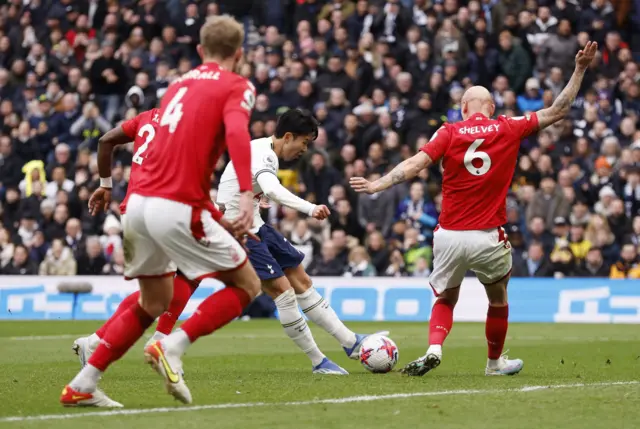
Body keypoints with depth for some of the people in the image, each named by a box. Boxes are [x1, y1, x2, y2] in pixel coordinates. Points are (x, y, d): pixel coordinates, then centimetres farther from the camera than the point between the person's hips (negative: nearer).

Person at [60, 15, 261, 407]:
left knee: (153, 304, 20)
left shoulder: (179, 85, 22)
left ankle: (83, 385, 13)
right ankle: (171, 347, -10)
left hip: (139, 202, 7)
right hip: (178, 209, -7)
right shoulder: (238, 87, 1)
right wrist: (247, 194, -31)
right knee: (247, 285, 6)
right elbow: (237, 132, -20)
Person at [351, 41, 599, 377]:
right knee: (499, 299, 25)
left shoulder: (449, 132, -1)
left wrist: (378, 185, -10)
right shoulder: (508, 129, 1)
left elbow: (416, 163, -12)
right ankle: (495, 362, 37)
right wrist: (580, 70, 11)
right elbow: (558, 110, 6)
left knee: (445, 301, 19)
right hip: (488, 238, 0)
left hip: (449, 236, 0)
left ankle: (433, 350, -6)